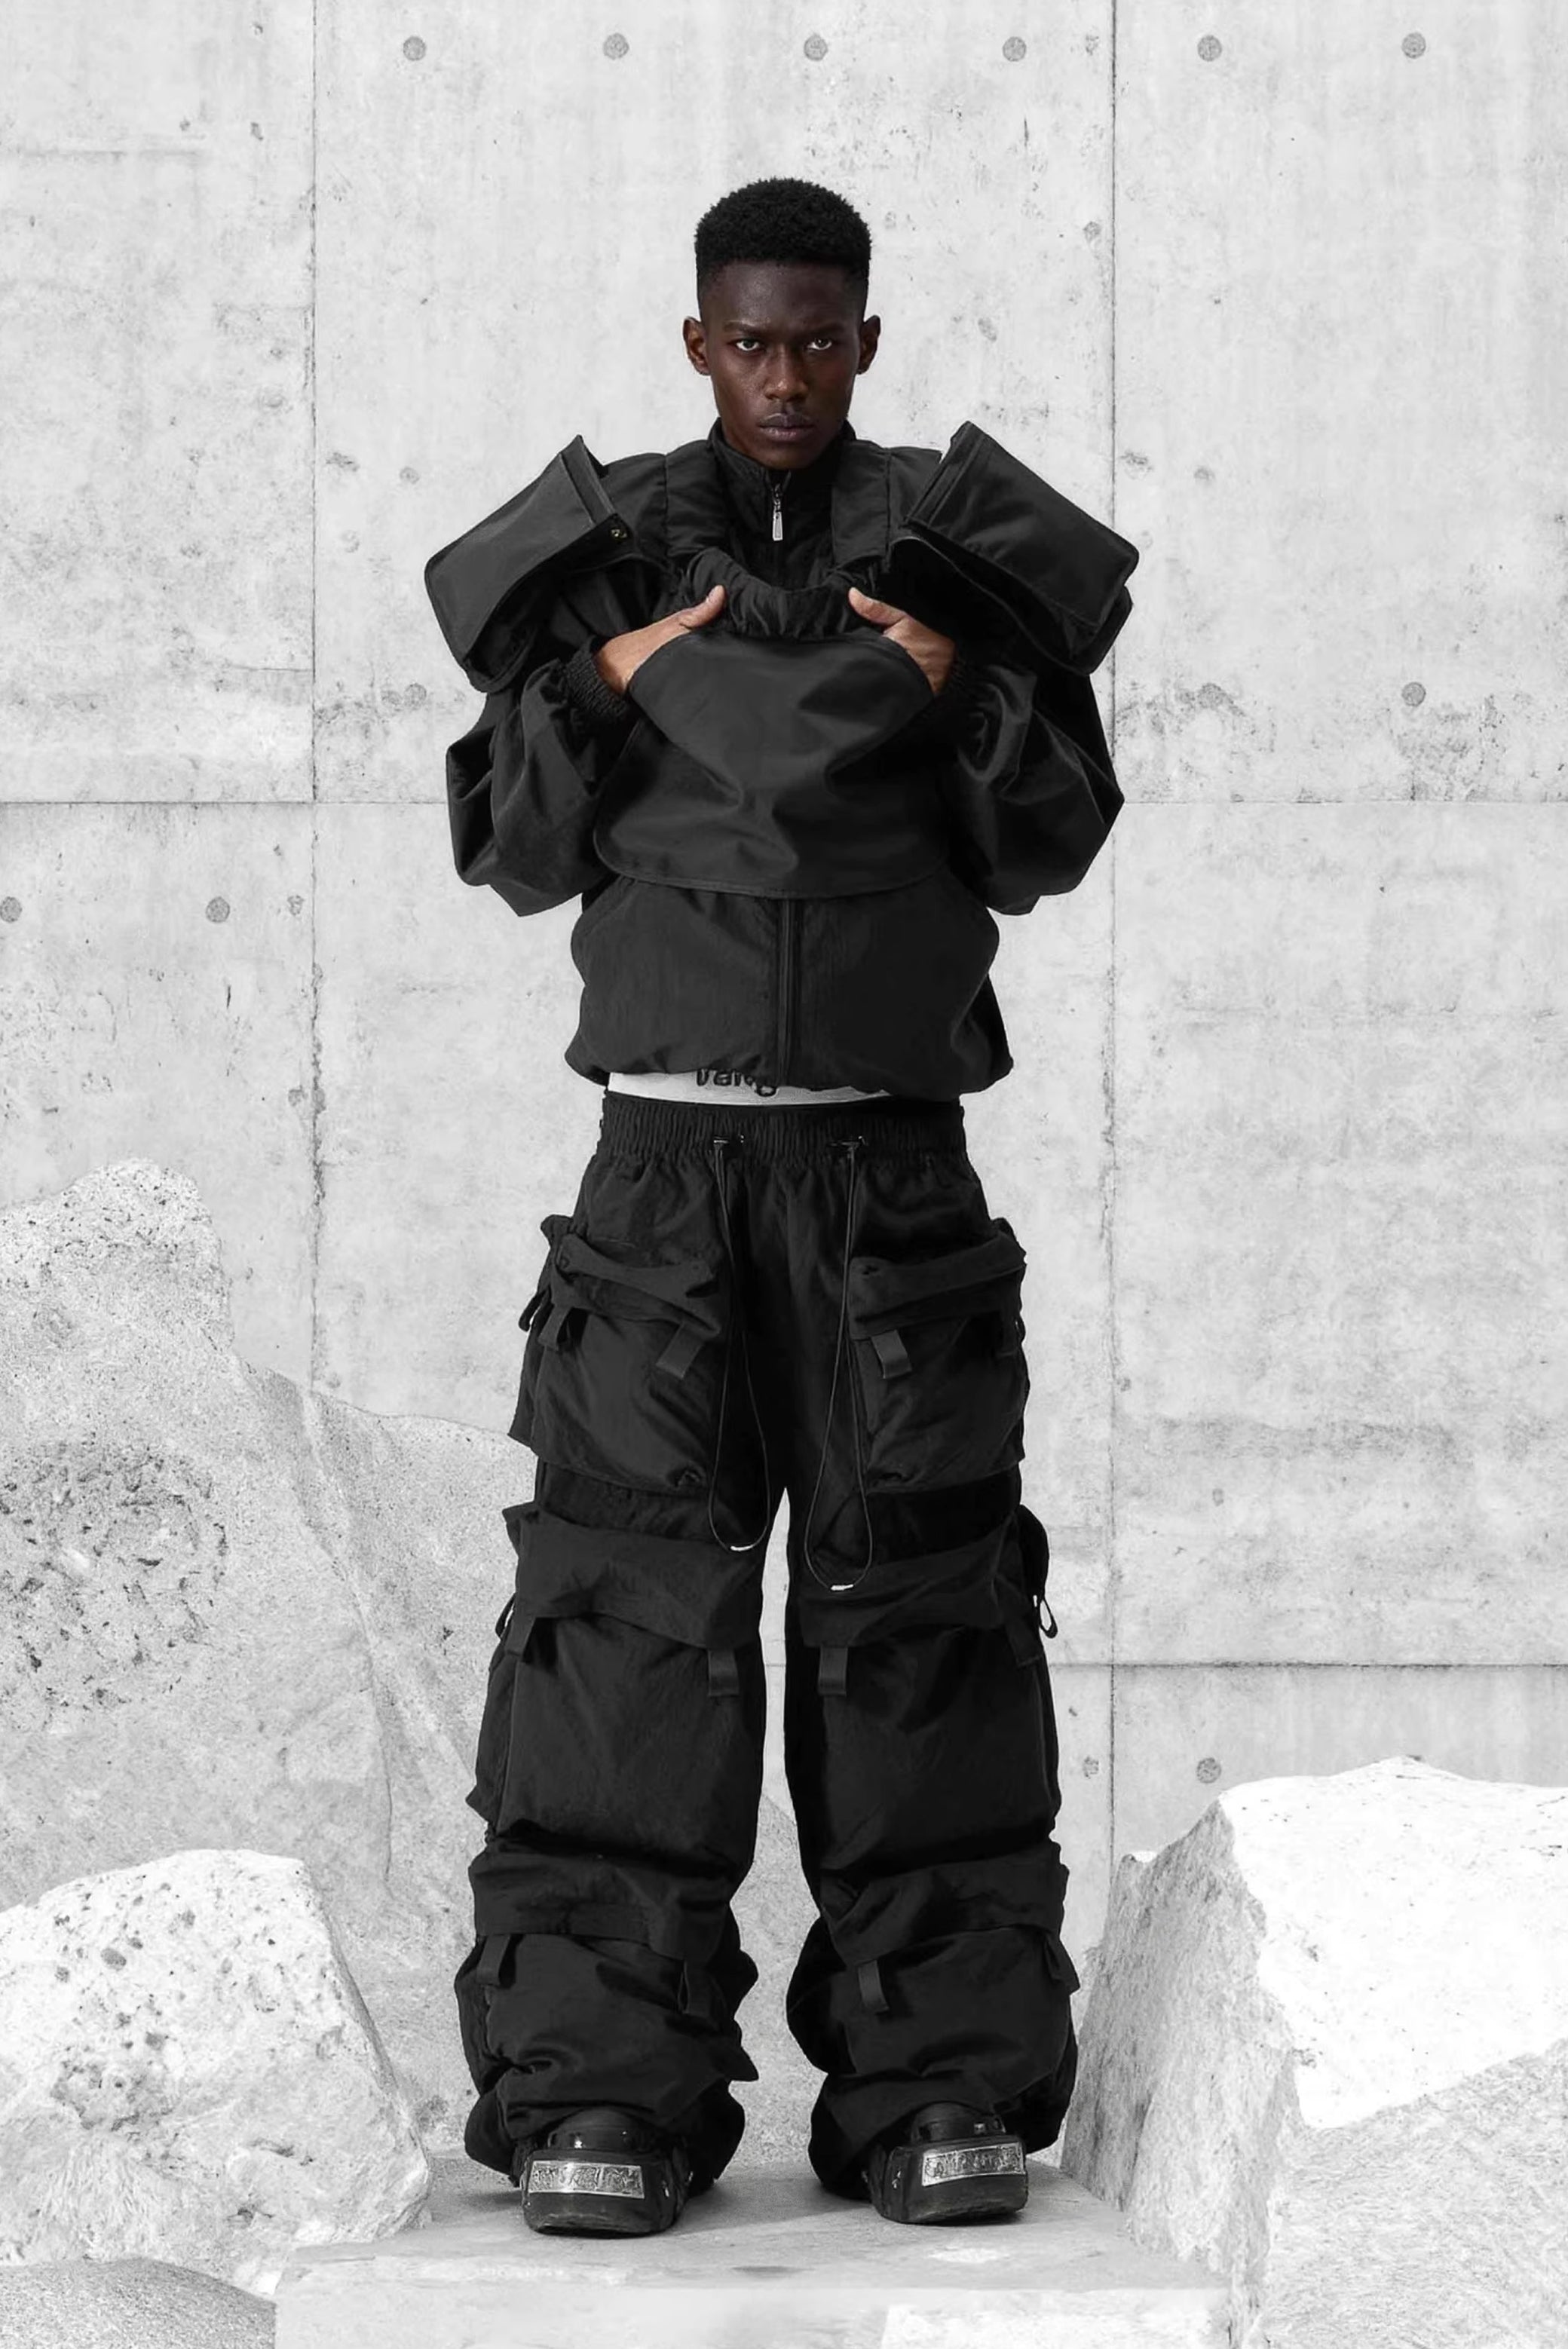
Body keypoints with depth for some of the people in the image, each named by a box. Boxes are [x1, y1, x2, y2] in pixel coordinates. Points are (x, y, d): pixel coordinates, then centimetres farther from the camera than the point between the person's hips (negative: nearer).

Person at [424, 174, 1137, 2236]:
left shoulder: (959, 555, 3)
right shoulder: (604, 560, 4)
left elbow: (1045, 858, 3)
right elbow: (518, 859, 4)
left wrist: (968, 693, -15)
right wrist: (599, 691, -13)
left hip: (891, 1160, 0)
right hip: (667, 1152, 0)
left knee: (911, 1588, -3)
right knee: (631, 1588, -8)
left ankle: (941, 2086, 0)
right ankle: (599, 2094, -8)